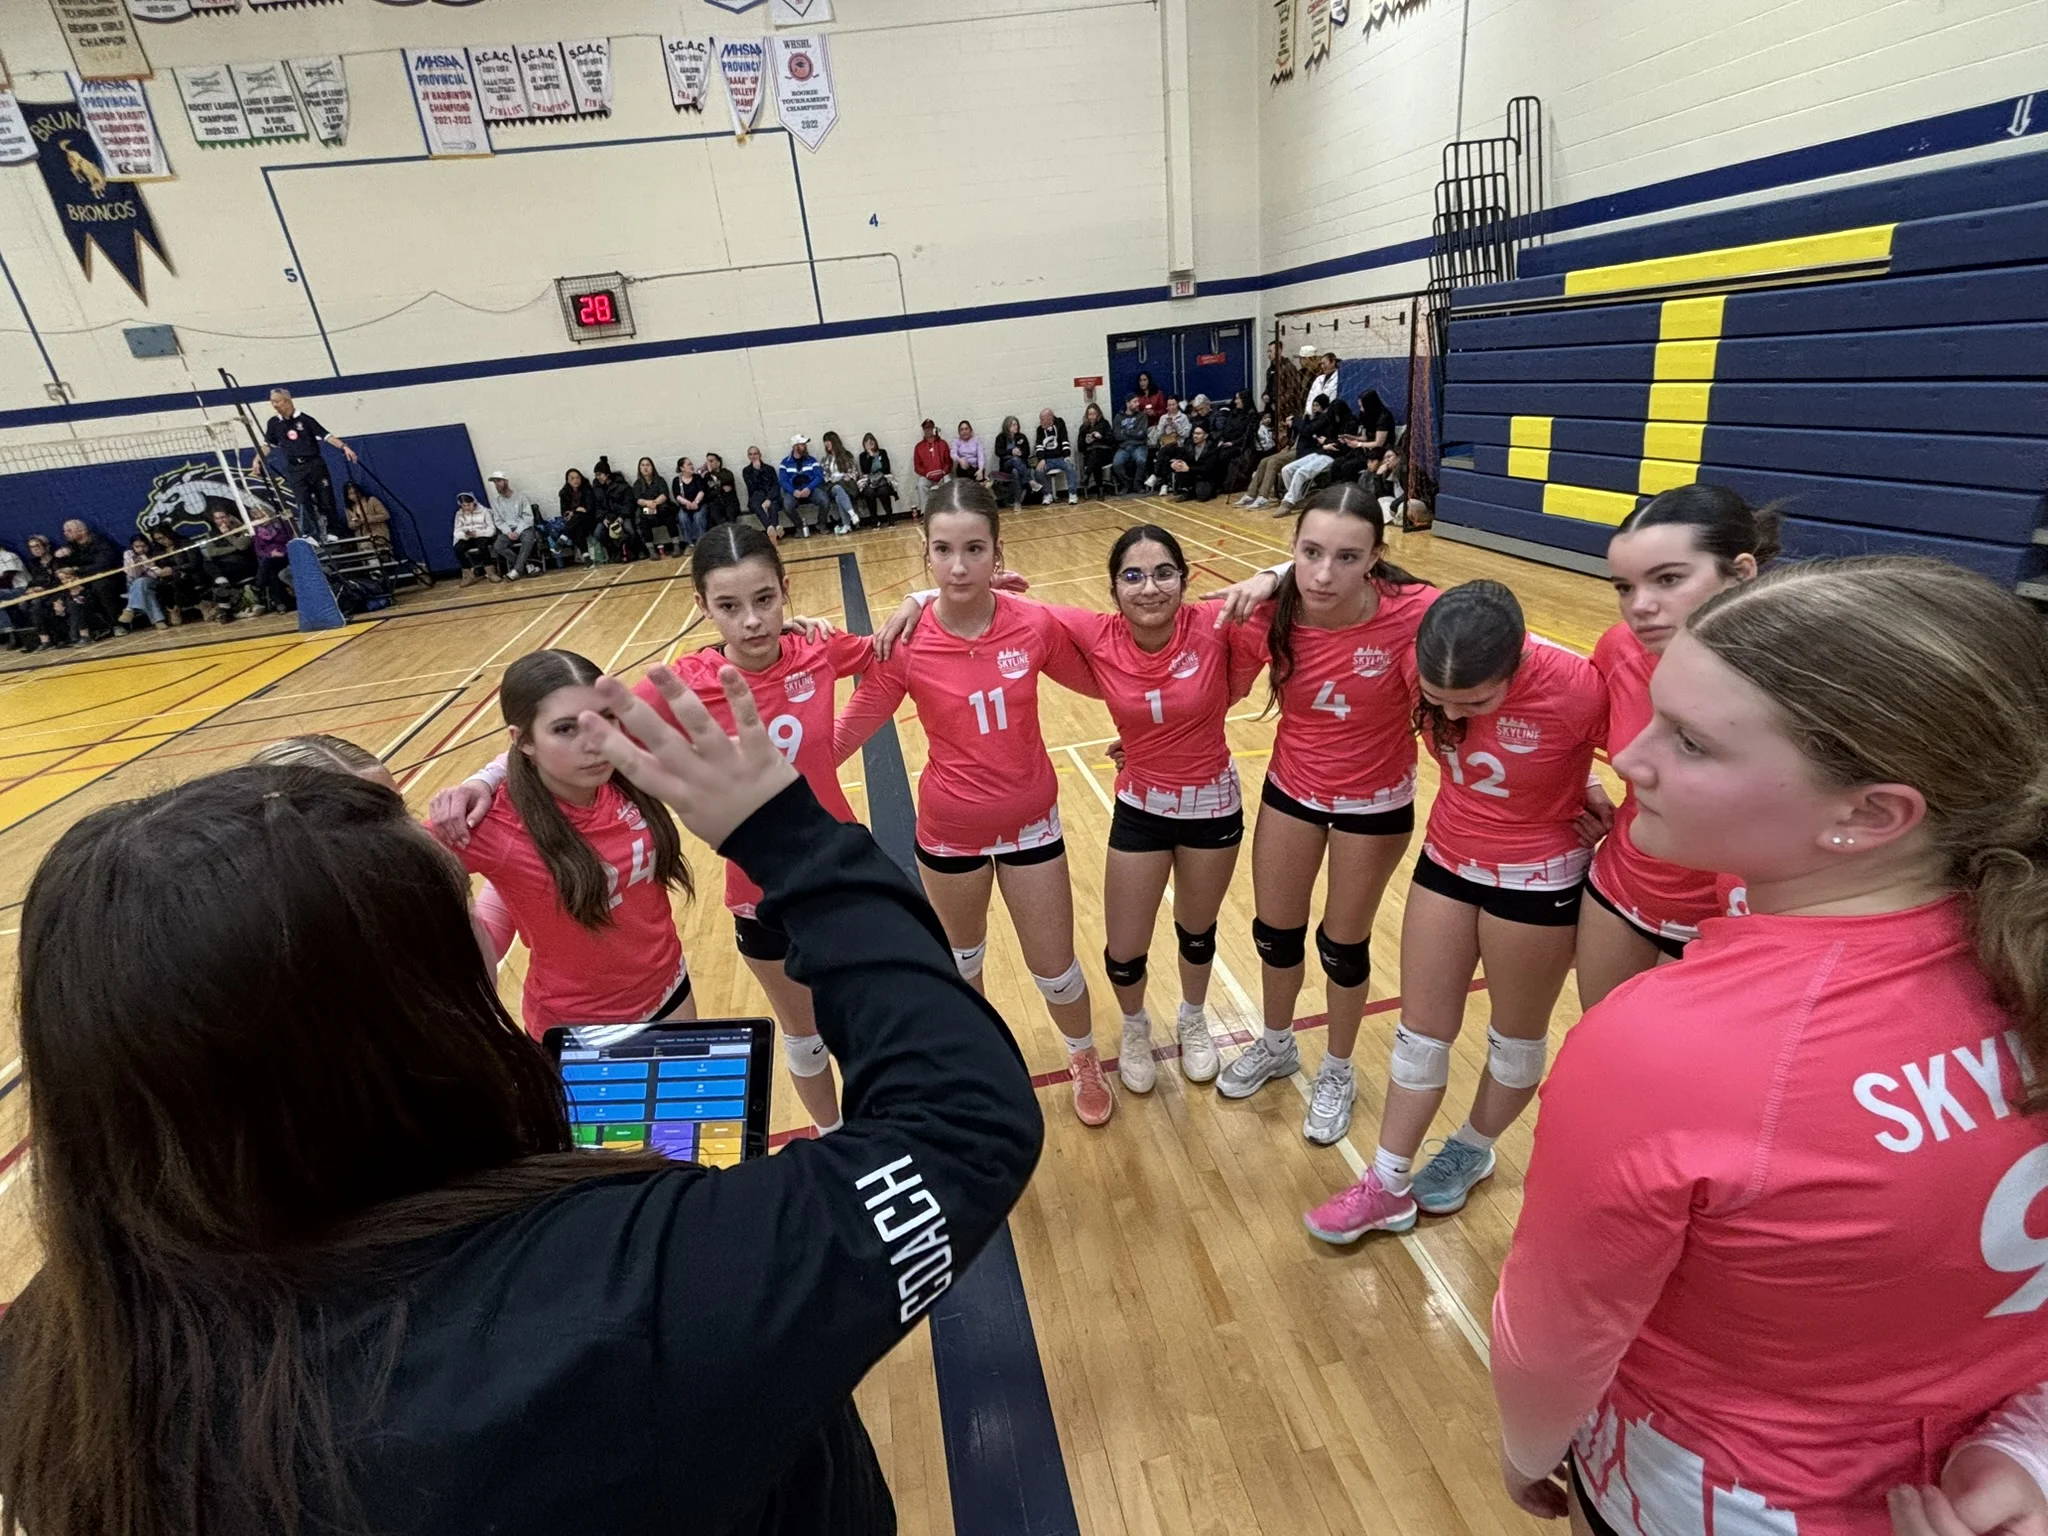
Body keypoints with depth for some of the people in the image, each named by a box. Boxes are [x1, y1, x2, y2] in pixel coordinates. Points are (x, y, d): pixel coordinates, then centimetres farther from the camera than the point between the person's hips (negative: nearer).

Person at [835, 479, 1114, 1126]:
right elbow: (843, 737, -13)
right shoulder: (905, 645, -19)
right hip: (949, 831, 0)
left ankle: (1086, 1061, 45)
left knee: (1055, 969, 12)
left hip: (1031, 822, 0)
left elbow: (1100, 682, 2)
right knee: (962, 958, 24)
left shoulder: (1036, 624, -16)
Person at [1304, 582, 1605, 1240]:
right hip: (1446, 860, 4)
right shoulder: (1427, 664, -20)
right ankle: (1388, 1187, 28)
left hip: (1536, 879, -3)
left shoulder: (1578, 689, -31)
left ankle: (1472, 1151, 46)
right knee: (1421, 1032, 13)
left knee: (1516, 1036, 18)